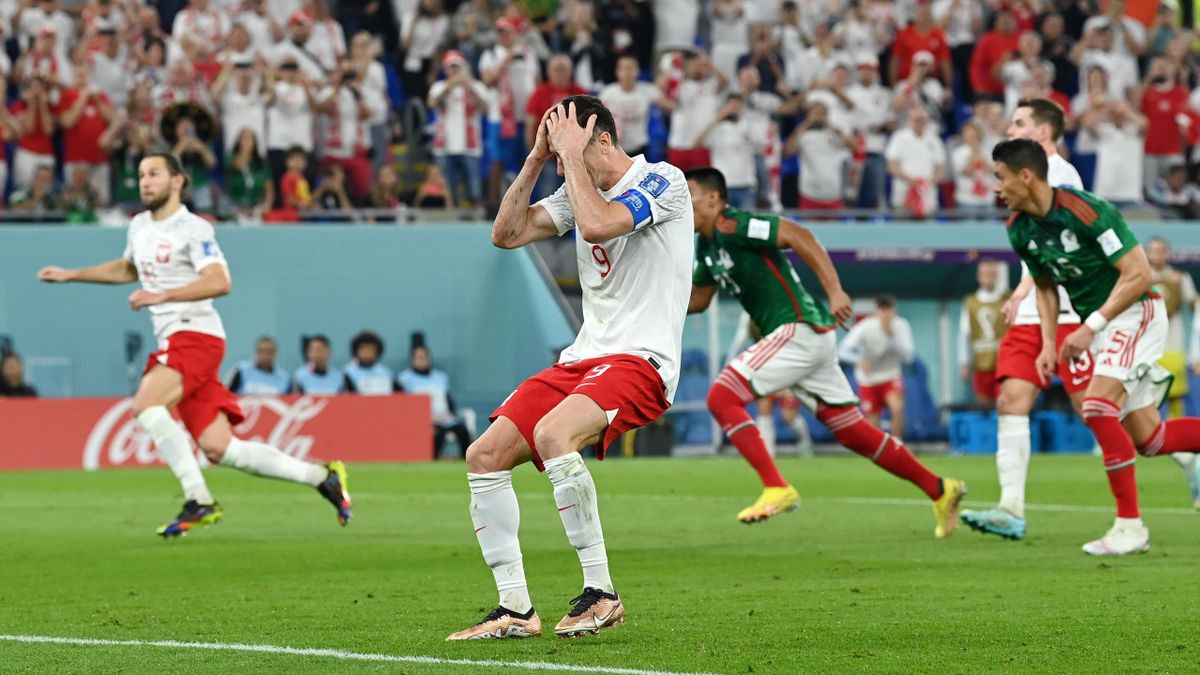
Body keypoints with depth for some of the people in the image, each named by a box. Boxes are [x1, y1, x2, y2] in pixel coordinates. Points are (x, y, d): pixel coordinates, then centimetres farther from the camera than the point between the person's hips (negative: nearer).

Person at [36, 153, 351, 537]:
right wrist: (71, 275, 34)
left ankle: (198, 500, -21)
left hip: (196, 334, -8)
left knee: (146, 407, -27)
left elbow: (219, 282, -21)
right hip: (173, 341, 8)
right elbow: (127, 269, 39)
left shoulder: (193, 229, -8)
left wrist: (163, 295, -29)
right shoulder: (139, 227, 18)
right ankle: (322, 477, 9)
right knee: (218, 449, -1)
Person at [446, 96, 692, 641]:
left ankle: (600, 594, -25)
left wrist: (572, 153, -13)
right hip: (581, 359, 9)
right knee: (485, 455, -4)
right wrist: (537, 157, 5)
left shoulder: (663, 181, -8)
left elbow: (597, 225, -24)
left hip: (641, 361, -9)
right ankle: (516, 609, 1)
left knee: (552, 433, -35)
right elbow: (506, 233, 12)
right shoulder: (579, 192, 16)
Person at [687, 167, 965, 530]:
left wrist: (834, 291, -26)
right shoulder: (706, 246, 17)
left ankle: (776, 489, -16)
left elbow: (798, 235, -20)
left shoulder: (733, 226, -12)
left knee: (722, 397, -15)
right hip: (796, 337, 10)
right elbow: (696, 299, 27)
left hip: (799, 331, -10)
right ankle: (940, 490, 19)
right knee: (854, 432, 12)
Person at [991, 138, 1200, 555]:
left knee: (1098, 407, -23)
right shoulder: (1020, 230, -1)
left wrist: (1092, 326, -25)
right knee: (1147, 438, 6)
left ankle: (1130, 526, -16)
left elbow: (1138, 274, -23)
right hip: (1101, 324, 8)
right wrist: (1049, 343, 3)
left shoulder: (1087, 211, -24)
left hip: (1136, 313, -8)